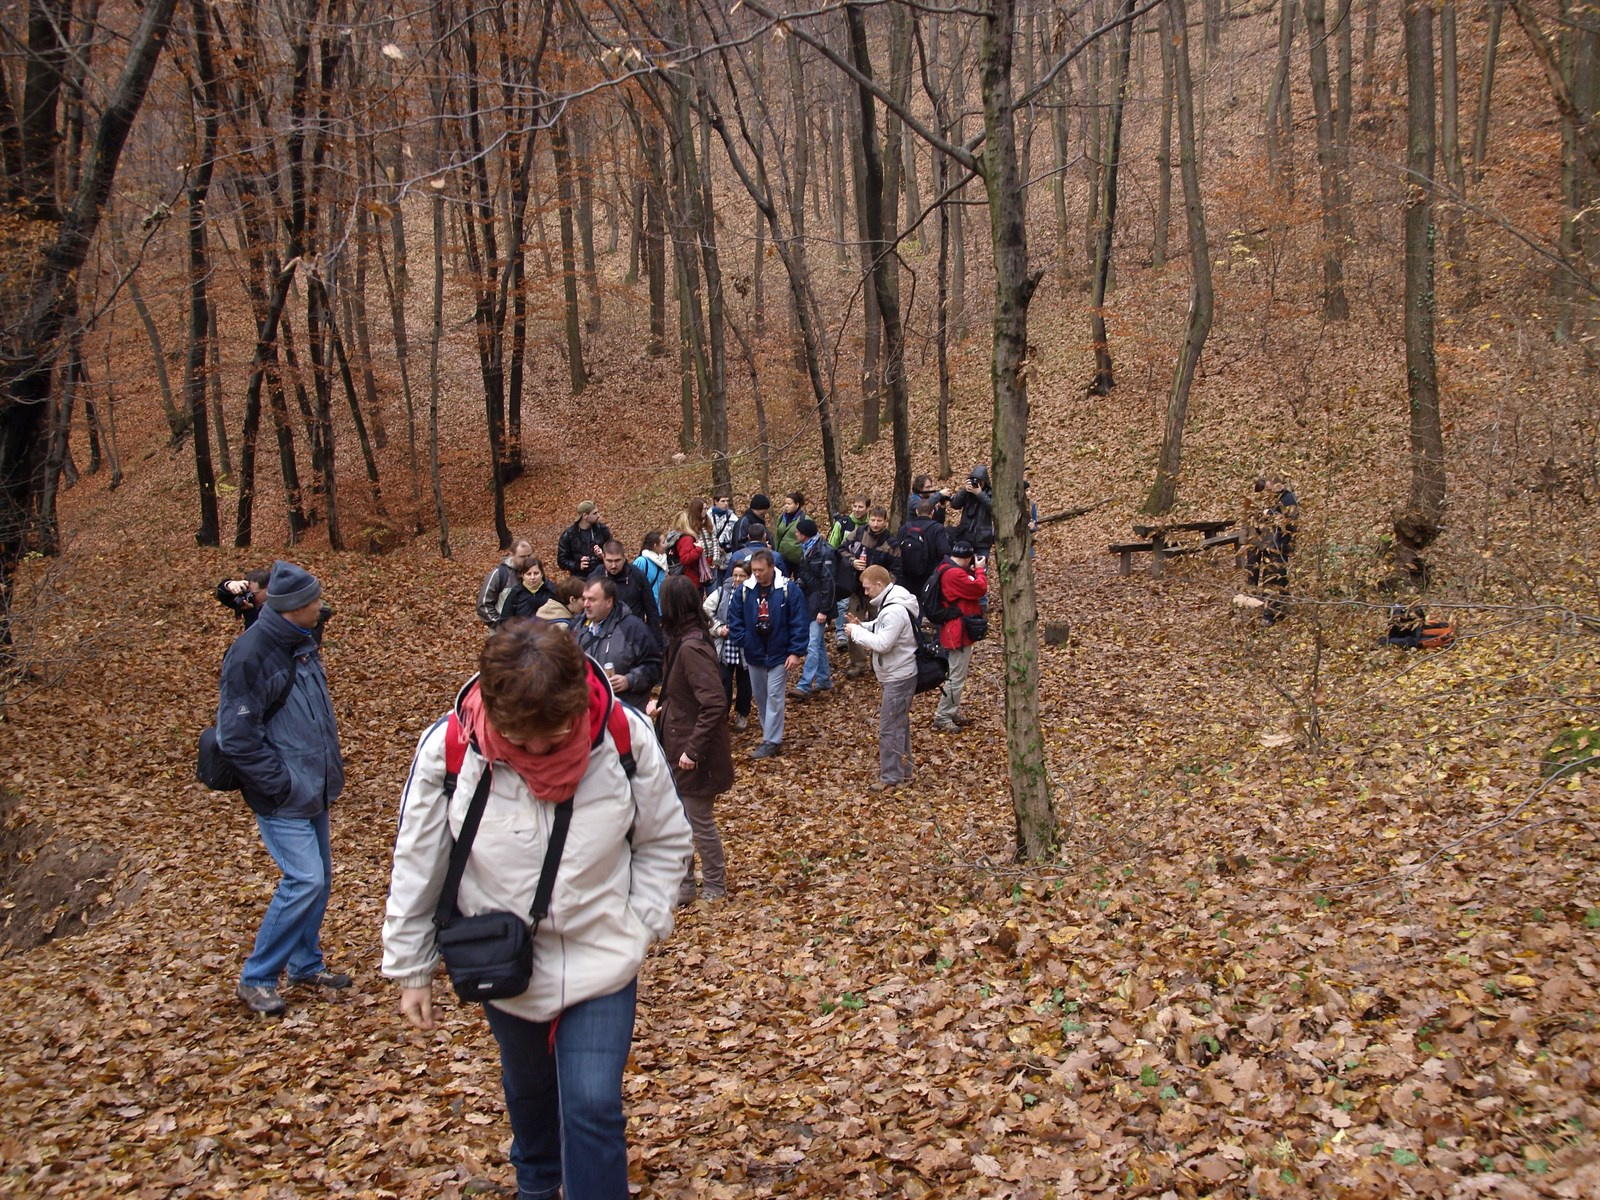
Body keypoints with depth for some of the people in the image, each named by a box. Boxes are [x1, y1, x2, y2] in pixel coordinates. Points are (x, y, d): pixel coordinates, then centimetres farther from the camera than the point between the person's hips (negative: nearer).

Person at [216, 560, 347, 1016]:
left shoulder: (301, 644, 7)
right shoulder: (250, 653, -20)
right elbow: (236, 736, -21)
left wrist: (329, 769, 13)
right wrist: (280, 785, -18)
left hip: (313, 790, 9)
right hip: (283, 797, -9)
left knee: (318, 879, 15)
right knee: (304, 880, -10)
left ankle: (307, 965, 32)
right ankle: (256, 979, 6)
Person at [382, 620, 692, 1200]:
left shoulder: (627, 736, -21)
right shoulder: (447, 749, -21)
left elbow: (666, 839, -4)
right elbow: (416, 865, -7)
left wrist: (642, 923, -11)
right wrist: (410, 969, 0)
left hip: (603, 960, -2)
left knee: (594, 1107, -6)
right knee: (527, 1086, 25)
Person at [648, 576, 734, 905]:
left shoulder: (691, 648, -25)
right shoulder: (685, 640, 5)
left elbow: (715, 704, -30)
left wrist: (693, 749, -27)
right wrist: (663, 705, 9)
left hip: (695, 754, -9)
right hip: (679, 747, 9)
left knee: (699, 820, 7)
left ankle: (714, 887, 25)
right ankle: (681, 884, 29)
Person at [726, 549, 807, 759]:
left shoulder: (789, 589, -13)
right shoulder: (745, 589, -4)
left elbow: (799, 622, -12)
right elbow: (734, 617, 4)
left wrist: (796, 652, -15)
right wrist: (742, 641, -6)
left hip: (779, 655, -4)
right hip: (754, 654, 4)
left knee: (774, 697, -4)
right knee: (760, 696, 14)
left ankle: (771, 741, 2)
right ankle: (770, 733, 29)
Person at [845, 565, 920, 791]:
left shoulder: (895, 611, -25)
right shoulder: (890, 604, 9)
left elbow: (882, 643, -28)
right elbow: (881, 630, 16)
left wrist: (856, 632, -18)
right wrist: (862, 625, -1)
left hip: (899, 677, -11)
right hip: (899, 675, 11)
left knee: (889, 728, -4)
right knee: (900, 724, 18)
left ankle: (891, 777, 3)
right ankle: (903, 771, 29)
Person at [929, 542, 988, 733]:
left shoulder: (948, 569, 11)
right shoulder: (955, 574, -23)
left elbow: (970, 589, 16)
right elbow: (980, 589, -21)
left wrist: (972, 572, 2)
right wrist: (979, 570, -5)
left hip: (958, 629, 11)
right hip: (959, 632, -11)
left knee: (958, 674, 20)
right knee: (957, 677, -5)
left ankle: (952, 712, 29)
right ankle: (941, 718, 1)